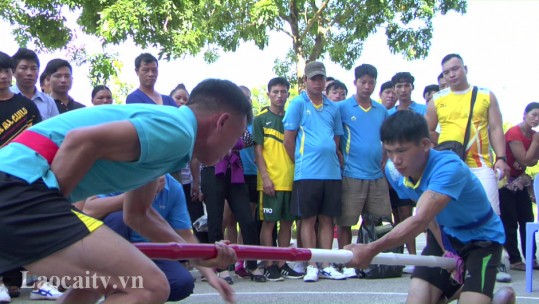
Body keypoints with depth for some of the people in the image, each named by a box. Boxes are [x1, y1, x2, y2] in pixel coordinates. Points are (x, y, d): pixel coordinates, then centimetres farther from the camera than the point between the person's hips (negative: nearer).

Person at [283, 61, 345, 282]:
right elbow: (289, 140, -1)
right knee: (308, 219, 2)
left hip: (332, 171, 4)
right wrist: (300, 163, 2)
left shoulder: (333, 107, 13)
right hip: (307, 173, -4)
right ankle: (311, 266, 9)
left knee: (327, 219, 8)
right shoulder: (297, 104, 0)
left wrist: (331, 160, 9)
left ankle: (326, 266, 15)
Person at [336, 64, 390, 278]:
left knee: (378, 220, 7)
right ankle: (346, 264, 9)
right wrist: (342, 161, -7)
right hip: (351, 175, -4)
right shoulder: (343, 108, 0)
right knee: (345, 222, 0)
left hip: (377, 176, 4)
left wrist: (384, 161, 10)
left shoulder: (382, 111, 13)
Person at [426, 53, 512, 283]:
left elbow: (495, 129, 6)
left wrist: (500, 158, -5)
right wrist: (446, 145, 6)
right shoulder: (437, 100, 10)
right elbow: (427, 131, 16)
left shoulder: (486, 96, 10)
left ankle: (496, 263, 4)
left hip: (480, 165, -1)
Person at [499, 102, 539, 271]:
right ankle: (515, 260, -2)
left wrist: (522, 163, -19)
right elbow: (525, 160, -21)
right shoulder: (514, 133, -18)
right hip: (506, 182, -8)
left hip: (520, 181, 8)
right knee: (510, 223, -6)